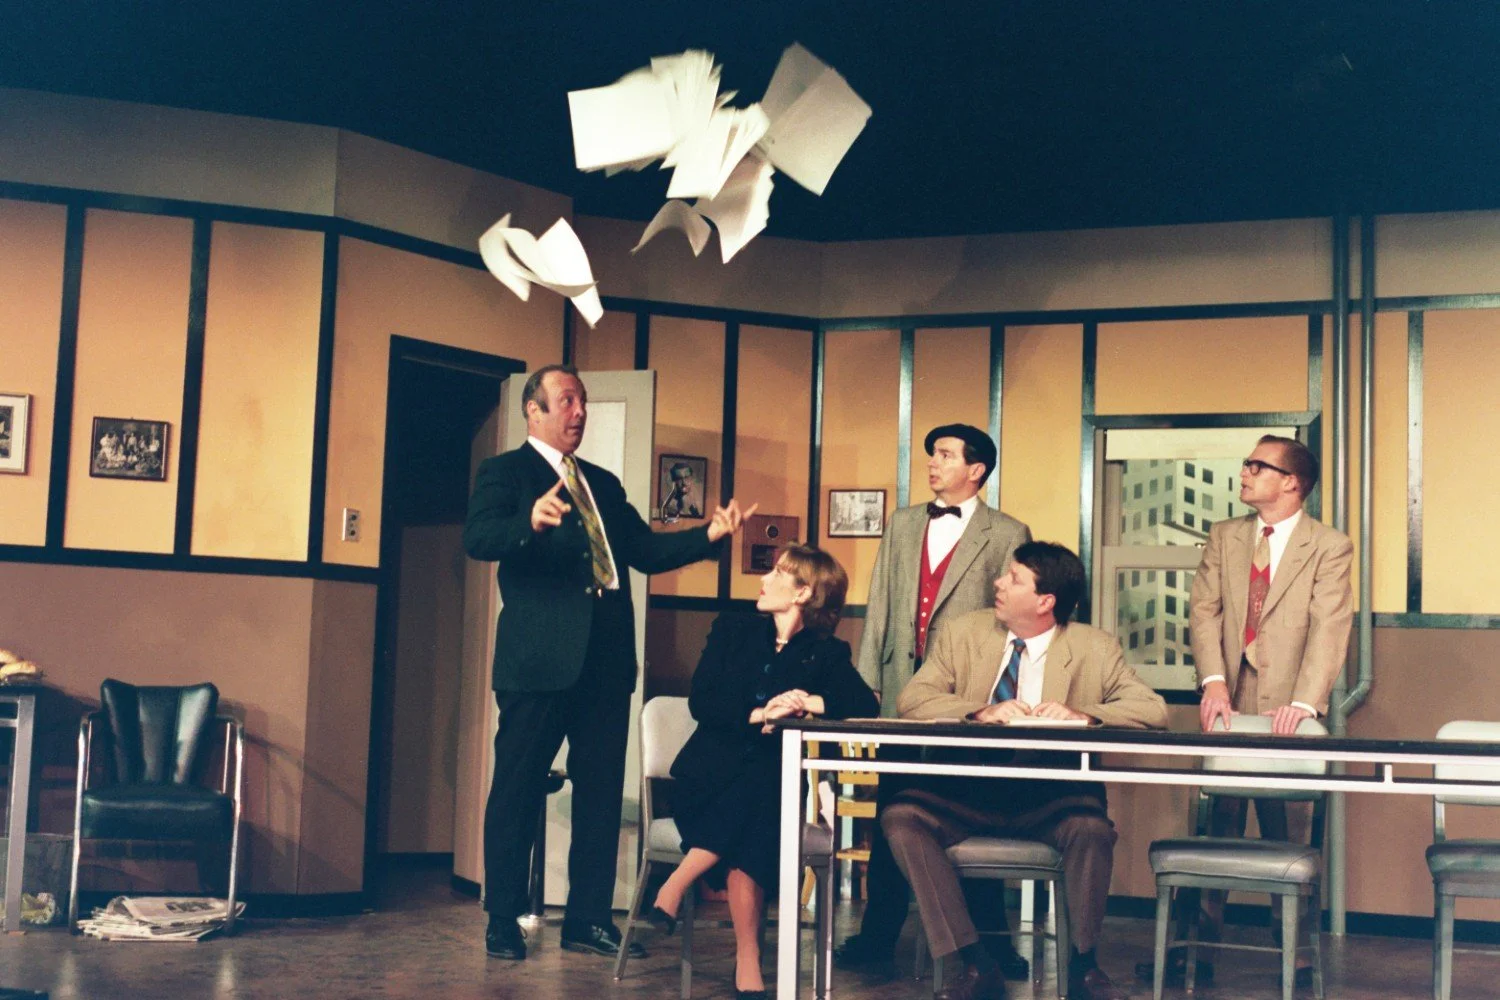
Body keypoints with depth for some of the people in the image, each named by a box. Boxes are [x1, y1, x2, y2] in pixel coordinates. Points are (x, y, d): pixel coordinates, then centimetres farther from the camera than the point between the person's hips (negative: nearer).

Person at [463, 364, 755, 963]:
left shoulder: (603, 483, 21)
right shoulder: (504, 472, 1)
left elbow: (645, 550, 16)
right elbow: (477, 537, -17)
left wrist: (707, 536, 1)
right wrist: (532, 522, -37)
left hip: (605, 660, 6)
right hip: (539, 659, -6)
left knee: (601, 793, 8)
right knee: (517, 790, 0)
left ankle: (588, 919, 16)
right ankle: (503, 923, 9)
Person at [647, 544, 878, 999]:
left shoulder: (827, 653, 9)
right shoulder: (732, 630, 12)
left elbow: (866, 706, -7)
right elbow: (701, 701, -1)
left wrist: (811, 702, -22)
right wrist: (757, 715, -18)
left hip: (770, 784, 0)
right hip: (709, 777, 0)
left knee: (755, 799, -36)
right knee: (746, 839, -32)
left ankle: (678, 884, -30)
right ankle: (747, 960, -32)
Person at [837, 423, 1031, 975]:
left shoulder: (1007, 534, 1)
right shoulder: (903, 524, 14)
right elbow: (879, 607, 13)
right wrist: (868, 681, 6)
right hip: (903, 692, 4)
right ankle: (878, 935, 15)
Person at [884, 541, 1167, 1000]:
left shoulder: (1095, 649, 4)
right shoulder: (963, 632, 7)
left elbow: (1152, 710, -5)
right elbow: (912, 698, -4)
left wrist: (1084, 715, -23)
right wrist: (981, 712, -22)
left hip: (1051, 799, -2)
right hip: (968, 791, 2)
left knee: (1091, 828, -33)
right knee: (901, 815, -26)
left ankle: (1083, 963, -6)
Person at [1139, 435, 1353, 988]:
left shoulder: (1330, 547, 0)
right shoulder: (1224, 537, 12)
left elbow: (1329, 629, -11)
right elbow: (1204, 610, 2)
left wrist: (1303, 702, -24)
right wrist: (1213, 683, -13)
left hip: (1287, 711, -3)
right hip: (1229, 704, 3)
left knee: (1290, 836, 3)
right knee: (1216, 830, 4)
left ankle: (1295, 955, 13)